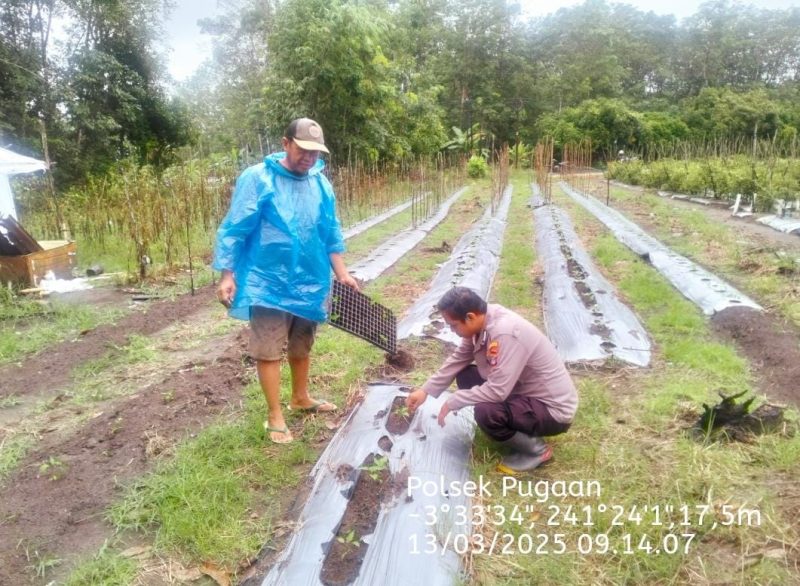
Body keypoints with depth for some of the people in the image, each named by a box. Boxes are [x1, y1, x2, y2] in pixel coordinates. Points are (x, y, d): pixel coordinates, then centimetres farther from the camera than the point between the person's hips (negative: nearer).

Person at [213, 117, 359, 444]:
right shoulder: (257, 178, -11)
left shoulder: (321, 184, 5)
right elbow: (233, 230, -9)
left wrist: (342, 274, 7)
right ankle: (275, 416, 14)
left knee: (301, 347, 19)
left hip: (309, 283, 5)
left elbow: (331, 234, 12)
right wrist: (227, 276, -13)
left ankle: (300, 398, 39)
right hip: (269, 284, -5)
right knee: (269, 351, 0)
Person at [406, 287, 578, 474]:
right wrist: (426, 390, 4)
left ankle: (537, 450, -2)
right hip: (524, 390, 9)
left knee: (486, 413, -31)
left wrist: (452, 402, -19)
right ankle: (519, 430, 12)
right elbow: (457, 360, 8)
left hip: (554, 408, -9)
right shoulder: (482, 322, -5)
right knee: (465, 376, 6)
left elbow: (497, 391, -32)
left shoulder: (506, 333, -32)